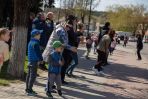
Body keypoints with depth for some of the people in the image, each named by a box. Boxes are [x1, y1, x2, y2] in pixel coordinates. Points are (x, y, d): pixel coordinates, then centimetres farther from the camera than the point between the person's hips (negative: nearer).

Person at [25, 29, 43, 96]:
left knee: (29, 75, 14)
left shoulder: (30, 42, 13)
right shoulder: (35, 43, -17)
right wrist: (41, 59, -6)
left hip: (30, 61, 10)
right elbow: (38, 52, -18)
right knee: (33, 76, -6)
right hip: (34, 61, -10)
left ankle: (27, 89, 22)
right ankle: (29, 90, -4)